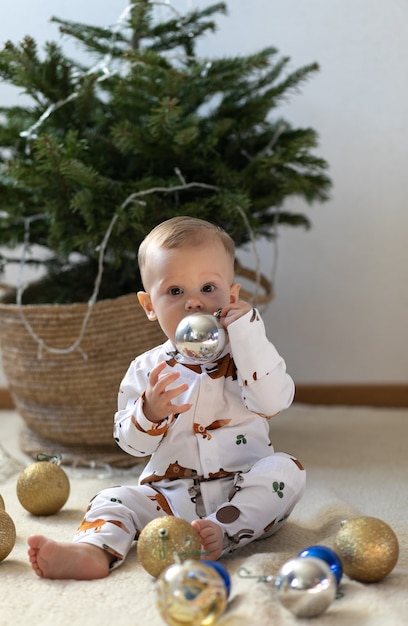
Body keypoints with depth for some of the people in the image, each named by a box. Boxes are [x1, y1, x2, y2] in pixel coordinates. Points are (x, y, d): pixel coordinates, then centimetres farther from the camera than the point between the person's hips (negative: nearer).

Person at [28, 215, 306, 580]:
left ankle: (222, 532, -37)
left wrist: (247, 332, -19)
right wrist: (148, 413, -17)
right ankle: (93, 550, -43)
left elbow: (274, 401, -19)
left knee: (285, 469, -25)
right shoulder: (147, 370, 5)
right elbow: (132, 444, 6)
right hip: (171, 495, 1)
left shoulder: (245, 355, 1)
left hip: (243, 493, -1)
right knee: (116, 500, -17)